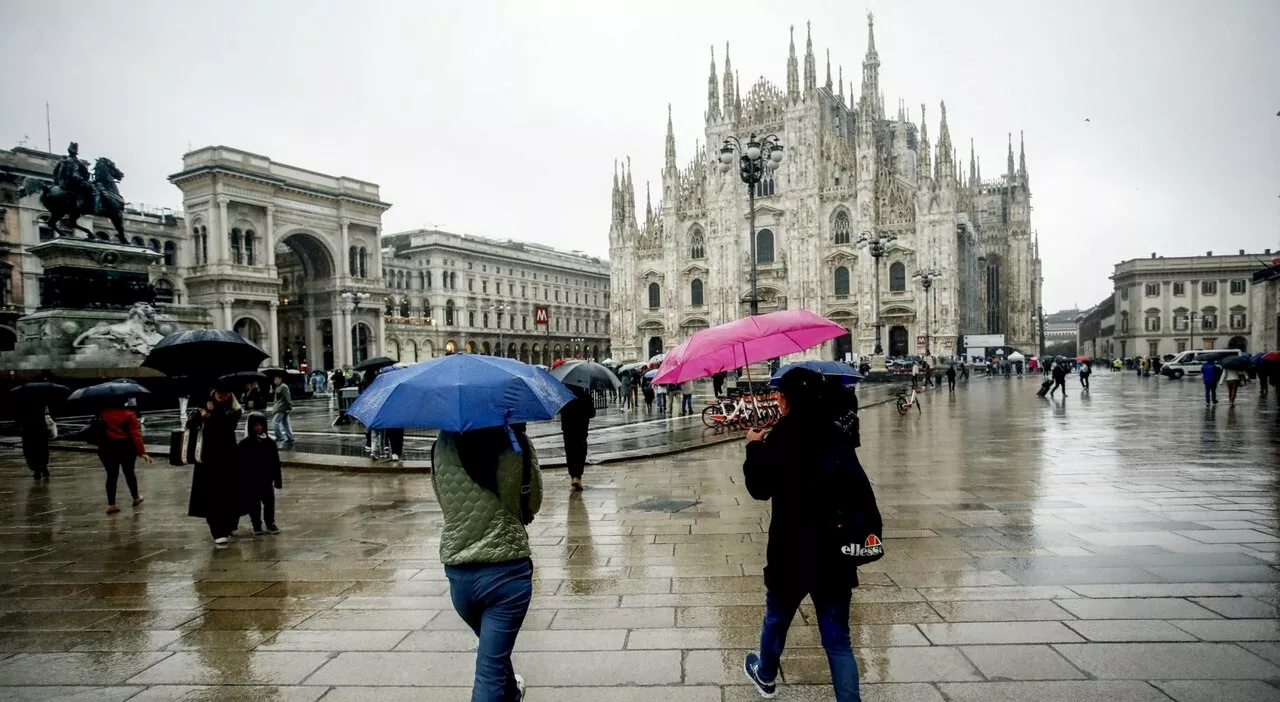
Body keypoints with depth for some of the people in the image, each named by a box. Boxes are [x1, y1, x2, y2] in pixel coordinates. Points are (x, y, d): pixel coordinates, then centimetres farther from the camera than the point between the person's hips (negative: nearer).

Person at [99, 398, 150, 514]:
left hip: (107, 447, 3)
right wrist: (142, 452, -15)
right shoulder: (129, 415, -12)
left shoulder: (105, 413, 1)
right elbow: (136, 435, -16)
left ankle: (111, 504, 3)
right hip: (126, 447, -3)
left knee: (111, 475, 7)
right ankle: (136, 498, 31)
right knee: (129, 473, 14)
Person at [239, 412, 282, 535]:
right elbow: (241, 464, -4)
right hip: (250, 481, -1)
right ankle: (256, 525, 23)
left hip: (267, 480, 1)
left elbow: (276, 463, 1)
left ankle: (270, 523, 24)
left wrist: (277, 480, 1)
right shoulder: (244, 443, -6)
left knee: (269, 503, 9)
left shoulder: (270, 442, -2)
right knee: (254, 505, 9)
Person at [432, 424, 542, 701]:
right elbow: (533, 504, 0)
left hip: (457, 572, 4)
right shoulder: (516, 443, -11)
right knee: (490, 668, 5)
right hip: (507, 570, -4)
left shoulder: (442, 447, -5)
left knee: (495, 646, 30)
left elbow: (444, 502, 7)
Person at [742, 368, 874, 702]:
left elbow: (760, 489, -5)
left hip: (792, 551, -3)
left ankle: (765, 675, 47)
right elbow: (861, 488, -1)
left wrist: (754, 448, 6)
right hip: (835, 551, 3)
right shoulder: (836, 437, -1)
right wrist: (870, 528, 6)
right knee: (837, 638, 11)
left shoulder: (780, 438, -14)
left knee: (776, 619, 23)